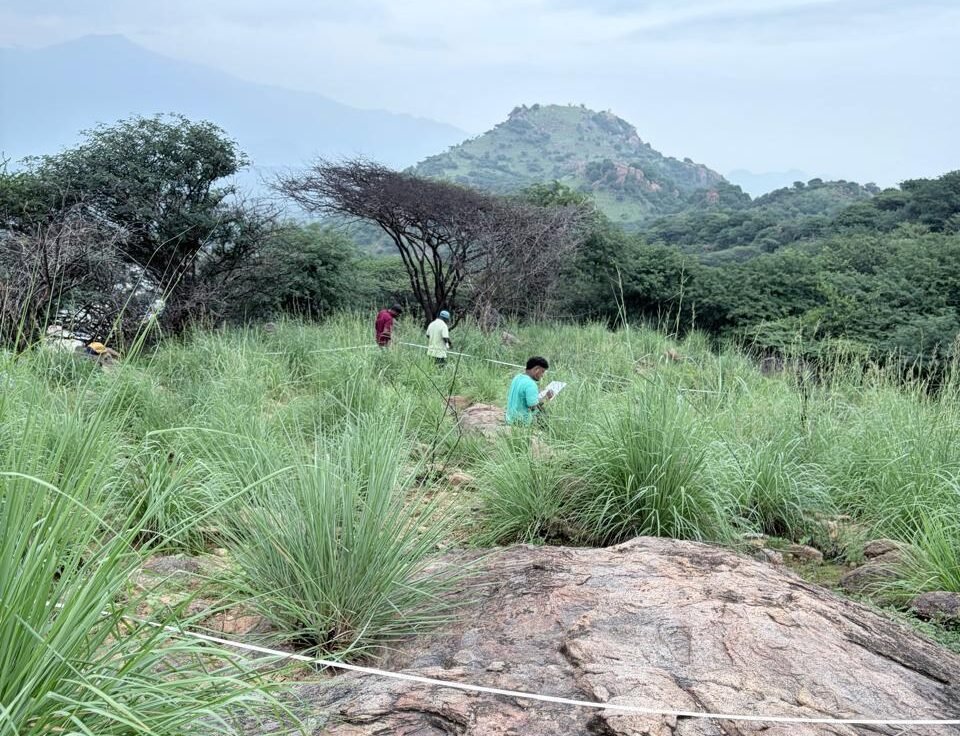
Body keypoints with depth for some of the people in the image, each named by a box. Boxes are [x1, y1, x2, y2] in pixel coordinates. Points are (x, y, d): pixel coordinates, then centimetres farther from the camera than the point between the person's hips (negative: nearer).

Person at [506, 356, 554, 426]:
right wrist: (546, 398, -11)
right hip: (522, 422, -9)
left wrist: (536, 393, 17)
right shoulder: (530, 384, -23)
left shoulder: (517, 377, 6)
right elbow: (534, 407, -25)